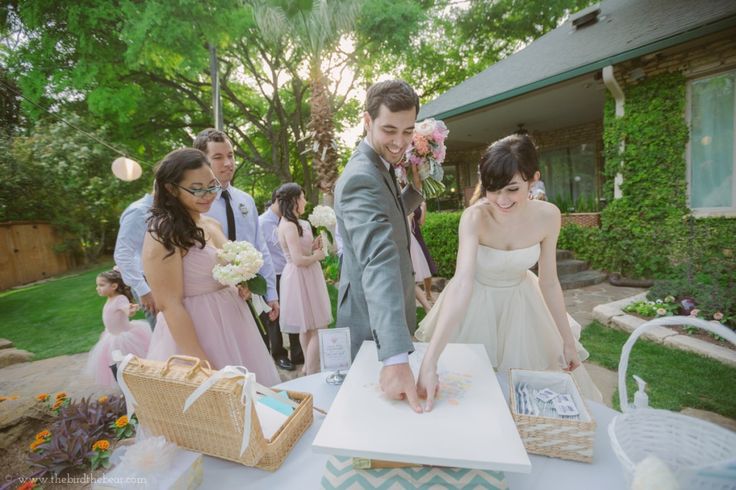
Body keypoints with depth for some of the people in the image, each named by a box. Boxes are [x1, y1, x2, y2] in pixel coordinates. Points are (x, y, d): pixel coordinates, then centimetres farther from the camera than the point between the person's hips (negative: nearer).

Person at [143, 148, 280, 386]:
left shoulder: (213, 225, 7)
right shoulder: (163, 234, -16)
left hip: (233, 324, 8)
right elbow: (169, 305, -18)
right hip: (192, 332, -7)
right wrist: (202, 364, -17)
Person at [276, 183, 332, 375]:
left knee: (307, 326, 21)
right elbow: (298, 260, -24)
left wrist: (313, 246, 3)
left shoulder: (292, 223, 11)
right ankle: (312, 374, 3)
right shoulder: (290, 226, -19)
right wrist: (317, 256, -9)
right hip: (301, 278, -10)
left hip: (303, 277, 10)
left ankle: (308, 366, 36)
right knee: (318, 328, -5)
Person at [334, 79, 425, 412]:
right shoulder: (362, 178, -27)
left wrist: (417, 186, 1)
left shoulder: (380, 168, 5)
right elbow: (379, 262, -41)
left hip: (389, 313, 10)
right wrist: (396, 358, -47)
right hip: (374, 322, -9)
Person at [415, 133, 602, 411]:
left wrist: (568, 341, 0)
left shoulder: (548, 216, -19)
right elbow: (462, 282, -44)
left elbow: (549, 283, -7)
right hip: (477, 304, -2)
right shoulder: (475, 217, -31)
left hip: (520, 302, 3)